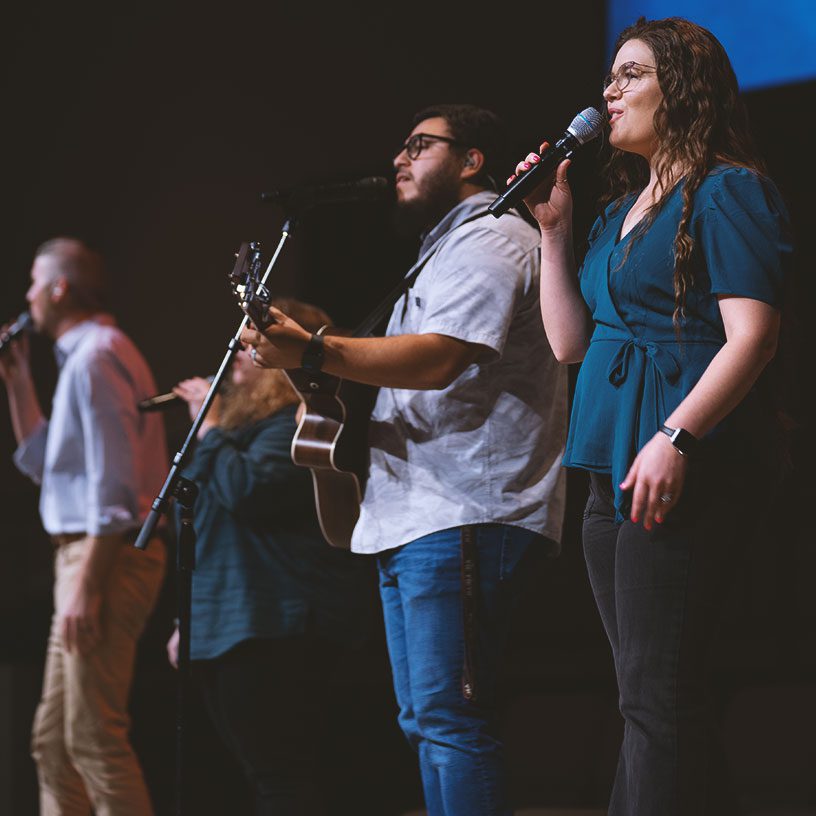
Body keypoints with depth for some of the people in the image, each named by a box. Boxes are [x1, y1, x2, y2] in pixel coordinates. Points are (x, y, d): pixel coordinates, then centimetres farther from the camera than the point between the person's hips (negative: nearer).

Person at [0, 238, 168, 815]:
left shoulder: (96, 356, -12)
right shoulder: (83, 355, 21)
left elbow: (113, 483, -20)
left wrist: (87, 586, -23)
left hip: (104, 556, -11)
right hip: (84, 556, 11)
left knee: (94, 739, -13)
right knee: (53, 740, 13)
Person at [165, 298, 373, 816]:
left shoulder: (299, 423, -9)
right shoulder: (248, 418, 24)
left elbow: (247, 490, -25)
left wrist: (208, 425, -11)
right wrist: (190, 621, 27)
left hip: (274, 630, -11)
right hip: (224, 630, 11)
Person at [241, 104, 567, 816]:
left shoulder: (491, 242, -7)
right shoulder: (444, 249, 29)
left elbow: (438, 359, -22)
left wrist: (312, 352, -27)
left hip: (462, 518, -11)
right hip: (413, 517, 11)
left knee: (449, 721, -16)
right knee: (424, 722, 10)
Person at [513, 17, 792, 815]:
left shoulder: (727, 191, -4)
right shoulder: (621, 211, 21)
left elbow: (752, 335, -15)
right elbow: (569, 341, 21)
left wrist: (676, 436, -24)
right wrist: (554, 231, 15)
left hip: (678, 474, -9)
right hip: (613, 471, 9)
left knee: (655, 695, -13)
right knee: (645, 696, 9)